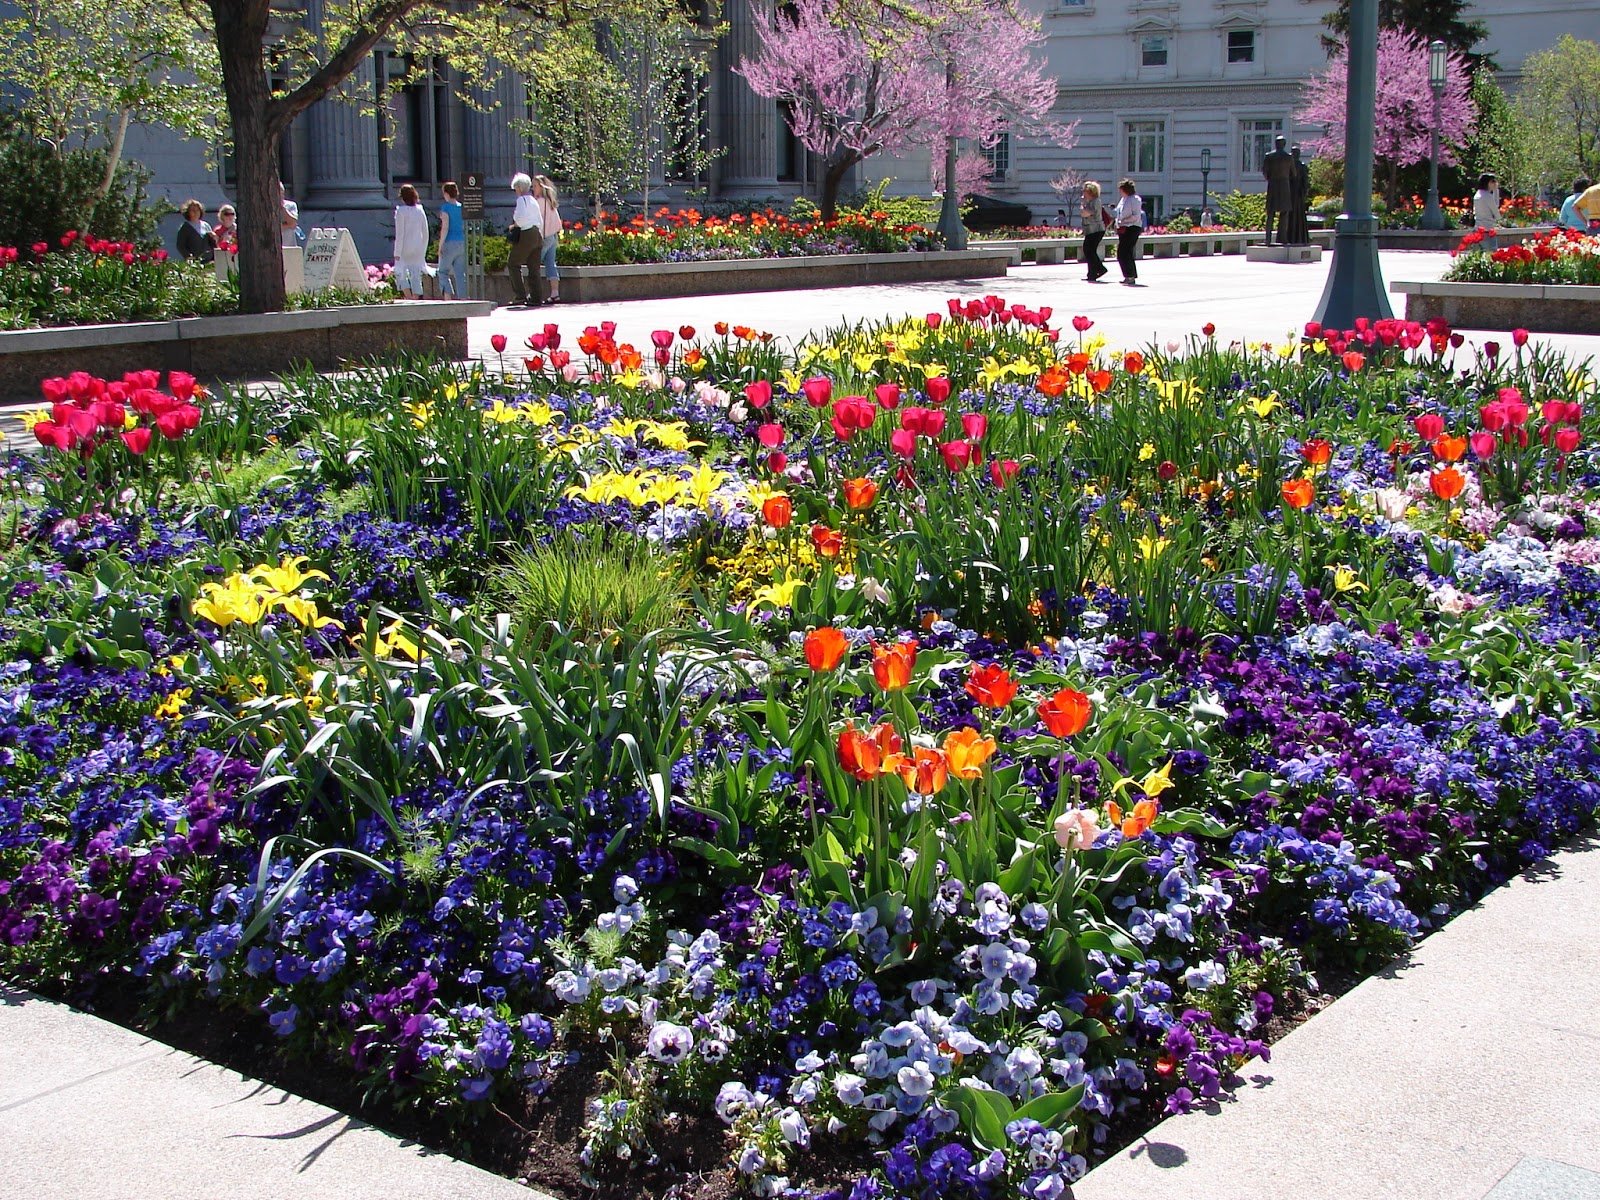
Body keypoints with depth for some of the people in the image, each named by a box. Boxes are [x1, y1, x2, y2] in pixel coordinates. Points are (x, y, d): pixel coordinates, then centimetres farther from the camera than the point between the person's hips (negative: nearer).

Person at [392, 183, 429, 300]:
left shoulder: (401, 211, -10)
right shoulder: (420, 210, 5)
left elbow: (400, 234, -12)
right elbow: (425, 233, 7)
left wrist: (397, 253, -9)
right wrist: (423, 251, 15)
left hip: (405, 248, -4)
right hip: (418, 249, 4)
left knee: (400, 273, 5)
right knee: (416, 276, 7)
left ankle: (409, 297, -10)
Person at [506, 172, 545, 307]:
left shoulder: (521, 199, -7)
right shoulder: (534, 201, 17)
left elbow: (521, 217, -22)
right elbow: (541, 221, 19)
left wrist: (513, 226, -4)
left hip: (526, 235, -8)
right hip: (538, 234, 8)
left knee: (513, 263, 1)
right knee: (534, 268, 9)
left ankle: (521, 295, -7)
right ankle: (536, 298, 5)